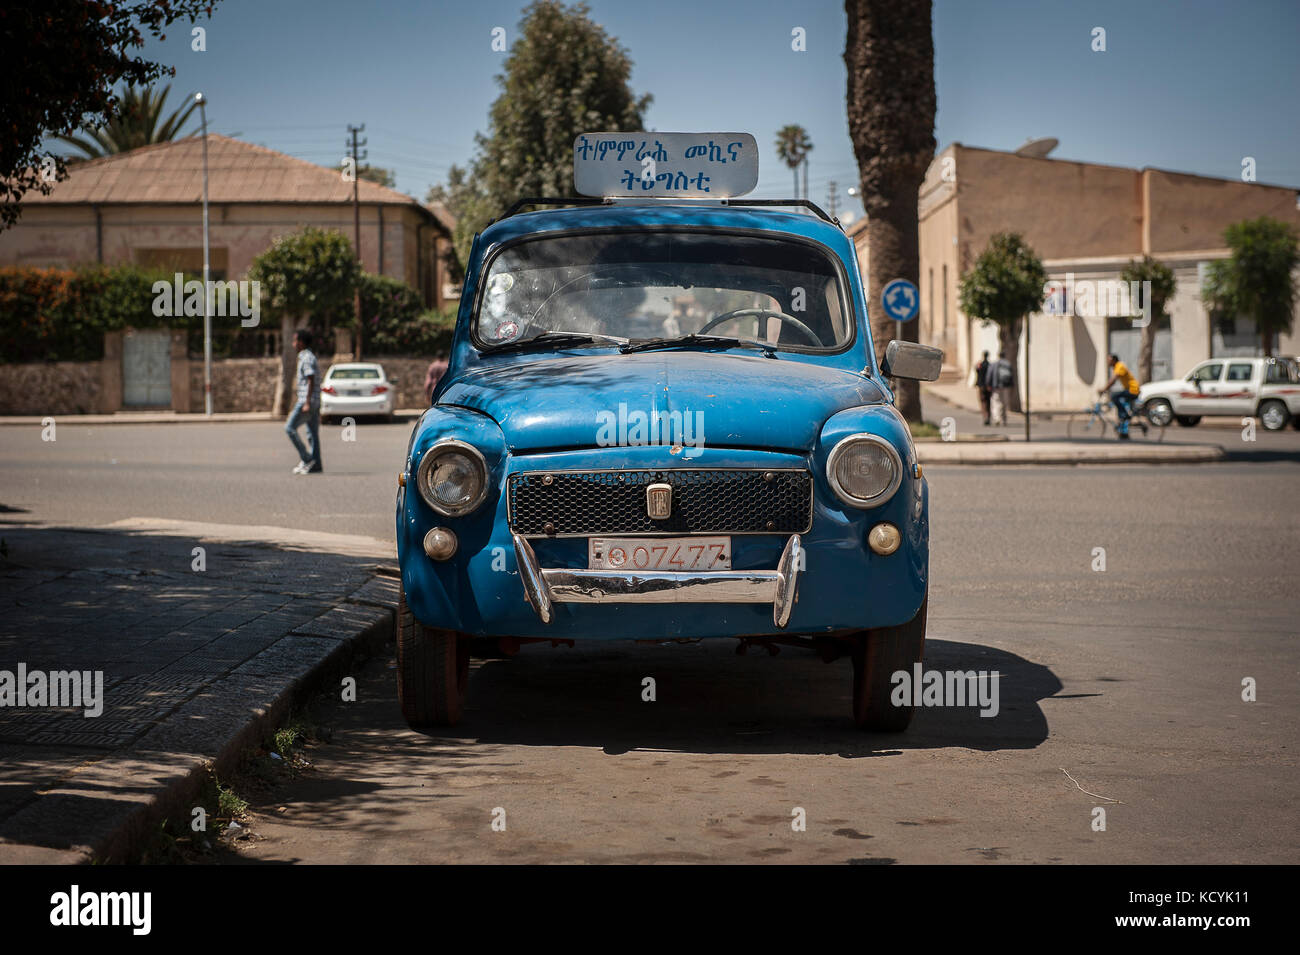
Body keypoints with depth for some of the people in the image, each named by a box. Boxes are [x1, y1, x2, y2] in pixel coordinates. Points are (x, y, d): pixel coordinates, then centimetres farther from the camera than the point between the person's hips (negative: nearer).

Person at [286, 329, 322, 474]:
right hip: (314, 403, 10)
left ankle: (306, 459, -9)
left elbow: (311, 381, -19)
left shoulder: (306, 359, -12)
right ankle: (315, 465, 5)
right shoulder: (311, 357, 19)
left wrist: (307, 403, -22)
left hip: (307, 401, -10)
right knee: (312, 434, 7)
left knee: (290, 427, -8)